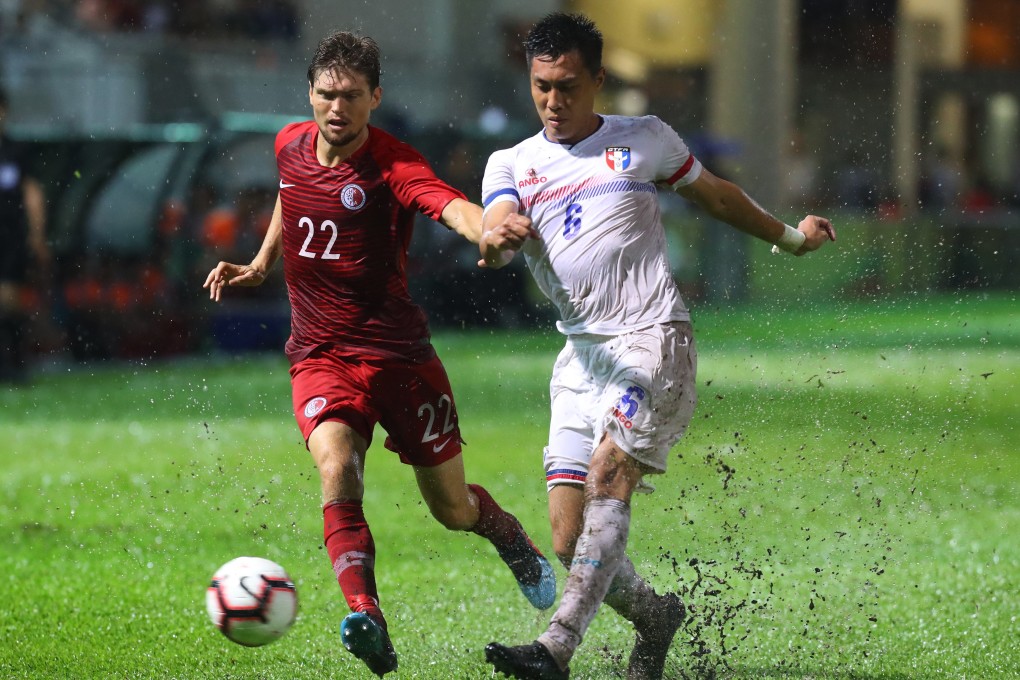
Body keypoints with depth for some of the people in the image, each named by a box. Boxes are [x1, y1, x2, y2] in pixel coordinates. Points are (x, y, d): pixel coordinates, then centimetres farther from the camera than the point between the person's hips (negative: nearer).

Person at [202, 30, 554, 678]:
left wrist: (490, 230, -60)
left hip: (399, 352, -3)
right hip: (320, 356, 3)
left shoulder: (394, 166, -18)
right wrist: (260, 264, 22)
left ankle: (510, 535, 45)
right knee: (338, 471, -28)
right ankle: (367, 619, -39)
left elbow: (454, 207, -38)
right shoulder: (290, 145, 1)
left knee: (452, 509, 9)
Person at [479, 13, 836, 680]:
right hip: (580, 354, 4)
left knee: (607, 477, -24)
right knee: (571, 541, -2)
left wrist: (789, 236, 31)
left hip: (653, 342, -4)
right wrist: (496, 240, -33)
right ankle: (656, 616, 26)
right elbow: (496, 232, -8)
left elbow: (716, 195, 23)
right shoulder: (511, 165, 11)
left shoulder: (644, 140, 7)